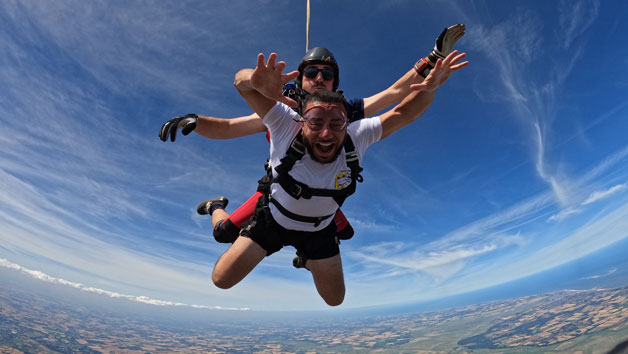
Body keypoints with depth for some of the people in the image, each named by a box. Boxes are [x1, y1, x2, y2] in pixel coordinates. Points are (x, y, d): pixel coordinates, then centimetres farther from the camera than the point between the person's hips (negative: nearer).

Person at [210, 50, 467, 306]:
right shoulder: (286, 125, -34)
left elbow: (403, 113, -23)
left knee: (335, 299, 18)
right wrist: (256, 81, -64)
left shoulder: (358, 136, -27)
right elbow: (241, 80, -40)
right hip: (272, 220, -2)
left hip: (319, 230, 3)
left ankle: (308, 260, 51)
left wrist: (429, 87, -44)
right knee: (222, 280, 6)